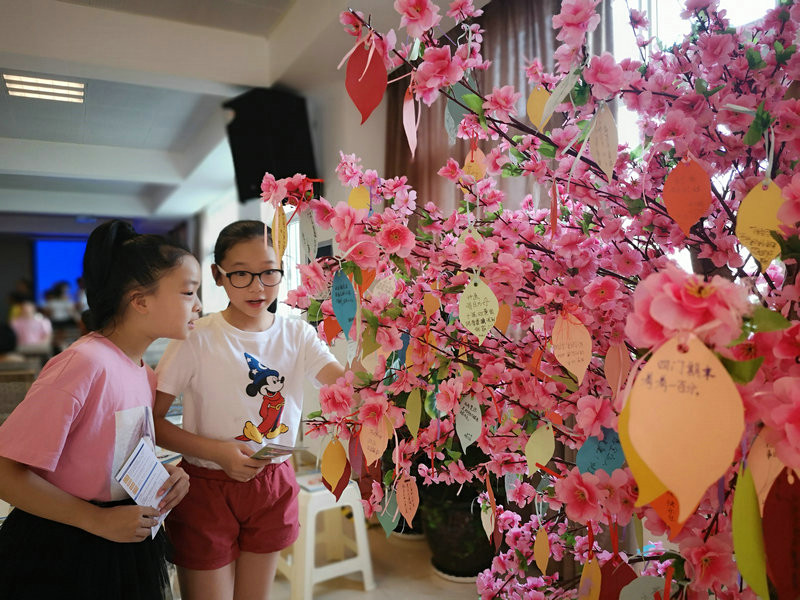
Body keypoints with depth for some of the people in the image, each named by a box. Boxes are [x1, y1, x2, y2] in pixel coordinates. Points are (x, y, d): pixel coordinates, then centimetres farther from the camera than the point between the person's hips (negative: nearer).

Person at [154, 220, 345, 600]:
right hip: (207, 487, -3)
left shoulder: (297, 335, -4)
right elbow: (151, 421, -12)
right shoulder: (196, 339, -14)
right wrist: (216, 451, -24)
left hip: (273, 485, 4)